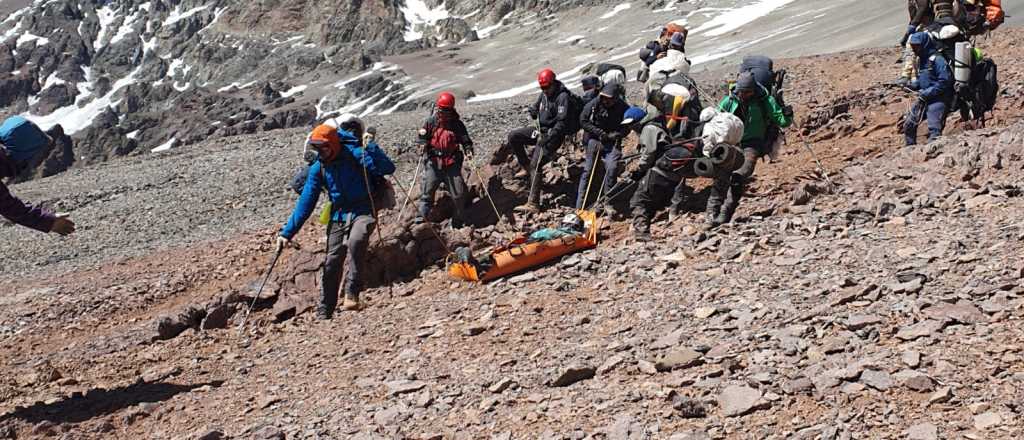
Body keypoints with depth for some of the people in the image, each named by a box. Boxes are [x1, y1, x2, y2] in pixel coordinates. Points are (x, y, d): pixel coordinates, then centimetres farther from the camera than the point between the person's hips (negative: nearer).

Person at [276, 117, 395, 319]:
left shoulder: (354, 154, -11)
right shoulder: (318, 167, 2)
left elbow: (388, 168, -17)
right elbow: (306, 202, 3)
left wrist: (369, 151, -31)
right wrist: (287, 232, -1)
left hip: (363, 211, -4)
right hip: (339, 215, 4)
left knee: (356, 241, -34)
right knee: (332, 262, 2)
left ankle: (352, 294, -26)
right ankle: (323, 314, 12)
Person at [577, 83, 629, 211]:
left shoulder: (623, 108, -10)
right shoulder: (593, 104, -11)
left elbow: (626, 128, 1)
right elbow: (583, 121, -4)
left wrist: (615, 135, -17)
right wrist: (599, 132, -12)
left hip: (612, 142, 0)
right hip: (595, 140, 0)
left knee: (612, 169, -17)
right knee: (588, 170, 0)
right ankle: (580, 205, 7)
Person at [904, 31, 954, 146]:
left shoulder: (937, 59, -15)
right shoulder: (921, 60, 14)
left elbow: (945, 81, -20)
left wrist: (927, 93, -20)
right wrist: (912, 86, 5)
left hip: (938, 99, -10)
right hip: (924, 98, 10)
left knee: (934, 129, -18)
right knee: (909, 125, 13)